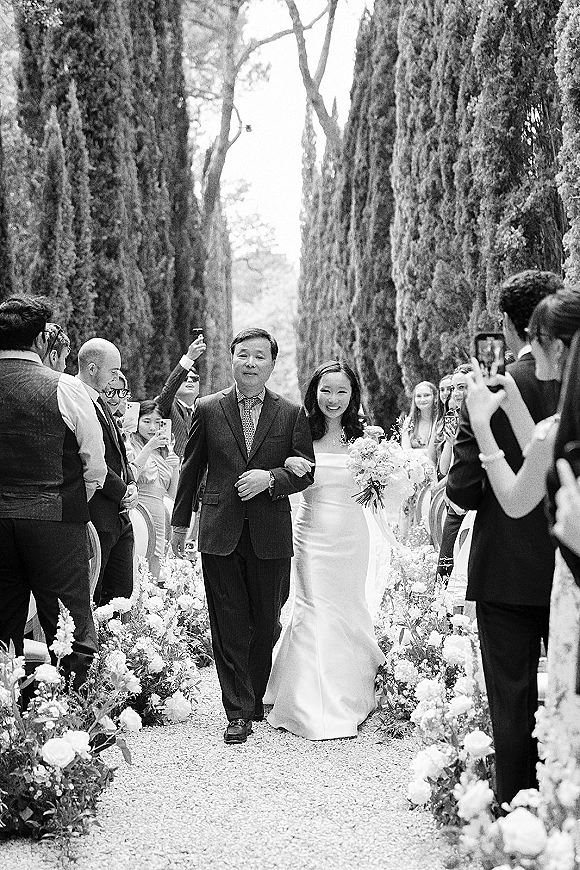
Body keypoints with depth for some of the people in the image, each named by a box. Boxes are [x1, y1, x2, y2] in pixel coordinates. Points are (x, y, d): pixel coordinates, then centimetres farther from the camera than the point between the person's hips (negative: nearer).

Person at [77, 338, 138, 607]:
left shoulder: (100, 401, 15)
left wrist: (131, 484, 4)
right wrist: (123, 492, -10)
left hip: (119, 517, 10)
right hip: (97, 518, -10)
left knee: (122, 592, 13)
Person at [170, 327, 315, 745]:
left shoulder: (292, 414, 3)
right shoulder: (208, 409, 4)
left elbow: (306, 472, 3)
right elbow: (191, 469, 11)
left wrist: (270, 478, -15)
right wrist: (180, 522, 14)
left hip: (271, 536, 0)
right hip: (220, 534, 0)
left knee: (266, 625, 9)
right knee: (229, 628, 2)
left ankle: (258, 700, 28)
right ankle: (238, 712, 7)